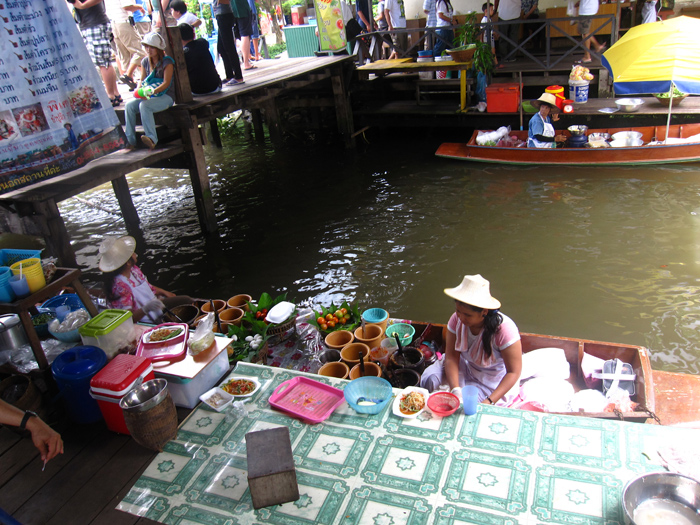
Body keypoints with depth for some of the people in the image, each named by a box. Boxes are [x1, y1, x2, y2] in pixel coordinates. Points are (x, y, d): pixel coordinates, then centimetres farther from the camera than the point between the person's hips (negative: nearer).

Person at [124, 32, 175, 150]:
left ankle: (151, 138, -33)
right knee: (129, 105, -16)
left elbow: (166, 83, -15)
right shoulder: (145, 62, 13)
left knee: (144, 105, -32)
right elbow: (142, 80, 15)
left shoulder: (167, 61, -6)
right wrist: (139, 90, -9)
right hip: (149, 95, 6)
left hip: (166, 96, -6)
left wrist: (152, 91, -28)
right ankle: (130, 140, -14)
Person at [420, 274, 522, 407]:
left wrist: (490, 402, -34)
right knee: (430, 378, -18)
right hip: (466, 367, 4)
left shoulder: (504, 329, -30)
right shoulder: (457, 319, -18)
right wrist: (456, 390, -32)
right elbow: (451, 357, -16)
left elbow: (513, 372, -24)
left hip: (497, 381, -4)